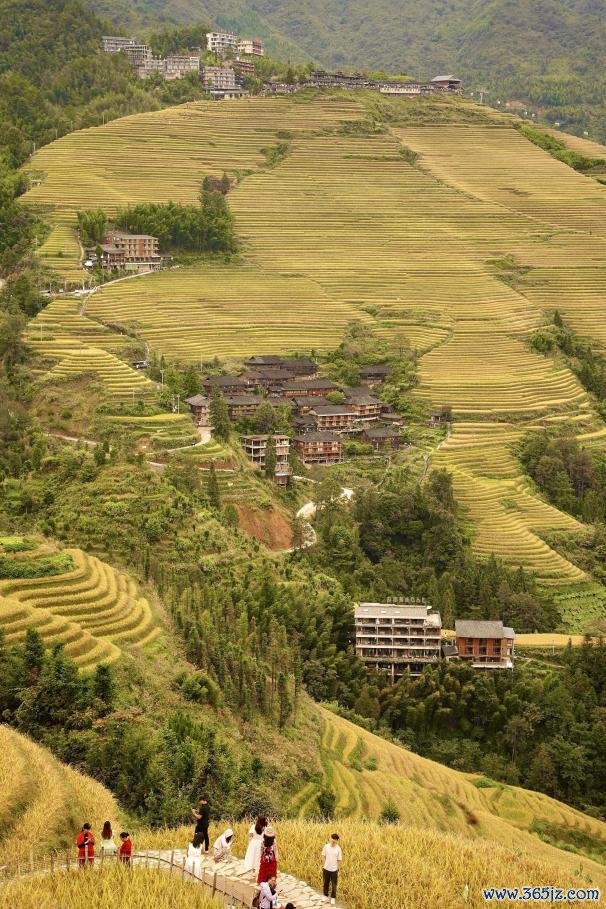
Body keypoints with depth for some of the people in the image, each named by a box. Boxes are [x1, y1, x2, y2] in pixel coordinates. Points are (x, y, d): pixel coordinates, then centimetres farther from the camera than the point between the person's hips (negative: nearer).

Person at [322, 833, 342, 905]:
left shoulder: (338, 849, -15)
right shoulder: (326, 846, -11)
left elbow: (339, 860, -7)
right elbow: (324, 856, 2)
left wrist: (337, 870, -4)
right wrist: (324, 865, -2)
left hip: (334, 870, -2)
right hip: (326, 869, 2)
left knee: (334, 885, 11)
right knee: (325, 883, 17)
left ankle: (333, 898, 31)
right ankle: (325, 895, 39)